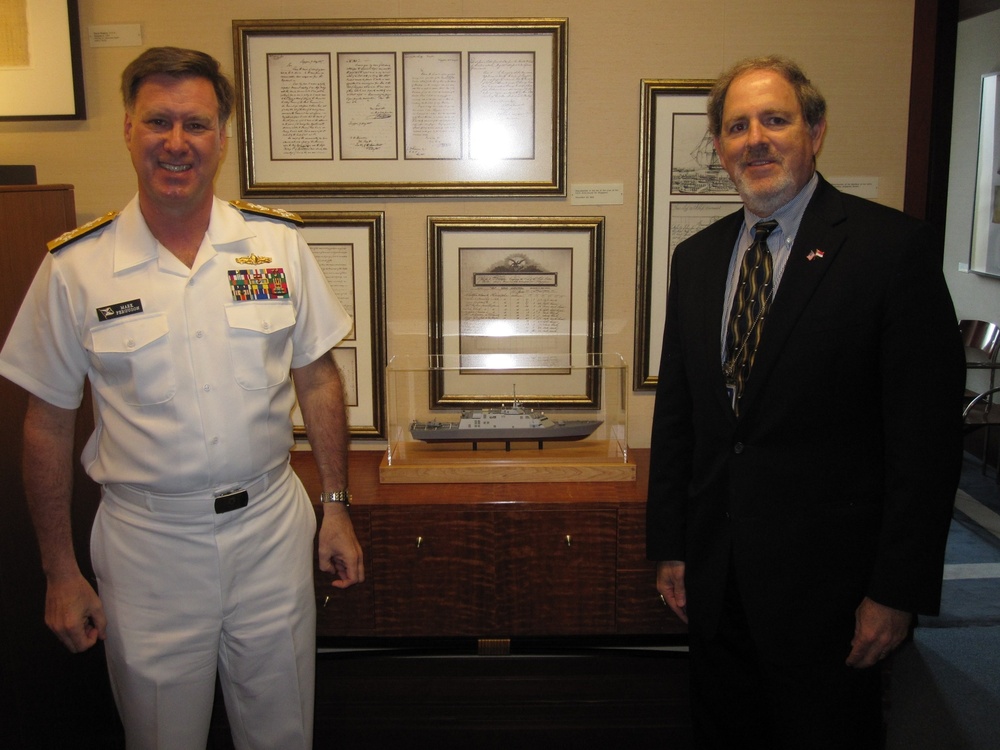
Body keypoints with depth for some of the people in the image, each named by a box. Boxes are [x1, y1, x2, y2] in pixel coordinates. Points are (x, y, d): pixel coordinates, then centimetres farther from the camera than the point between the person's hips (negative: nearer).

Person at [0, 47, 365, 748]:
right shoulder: (74, 268, -6)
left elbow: (317, 379, 4)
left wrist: (338, 507, 3)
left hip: (272, 525, 1)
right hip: (148, 541, -1)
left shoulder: (279, 243, -3)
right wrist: (60, 572, 1)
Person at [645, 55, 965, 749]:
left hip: (828, 579, -5)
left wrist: (898, 589, -13)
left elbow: (927, 433, -12)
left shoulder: (894, 247, -10)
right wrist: (670, 546, 9)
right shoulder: (696, 258, 7)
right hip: (715, 576, 5)